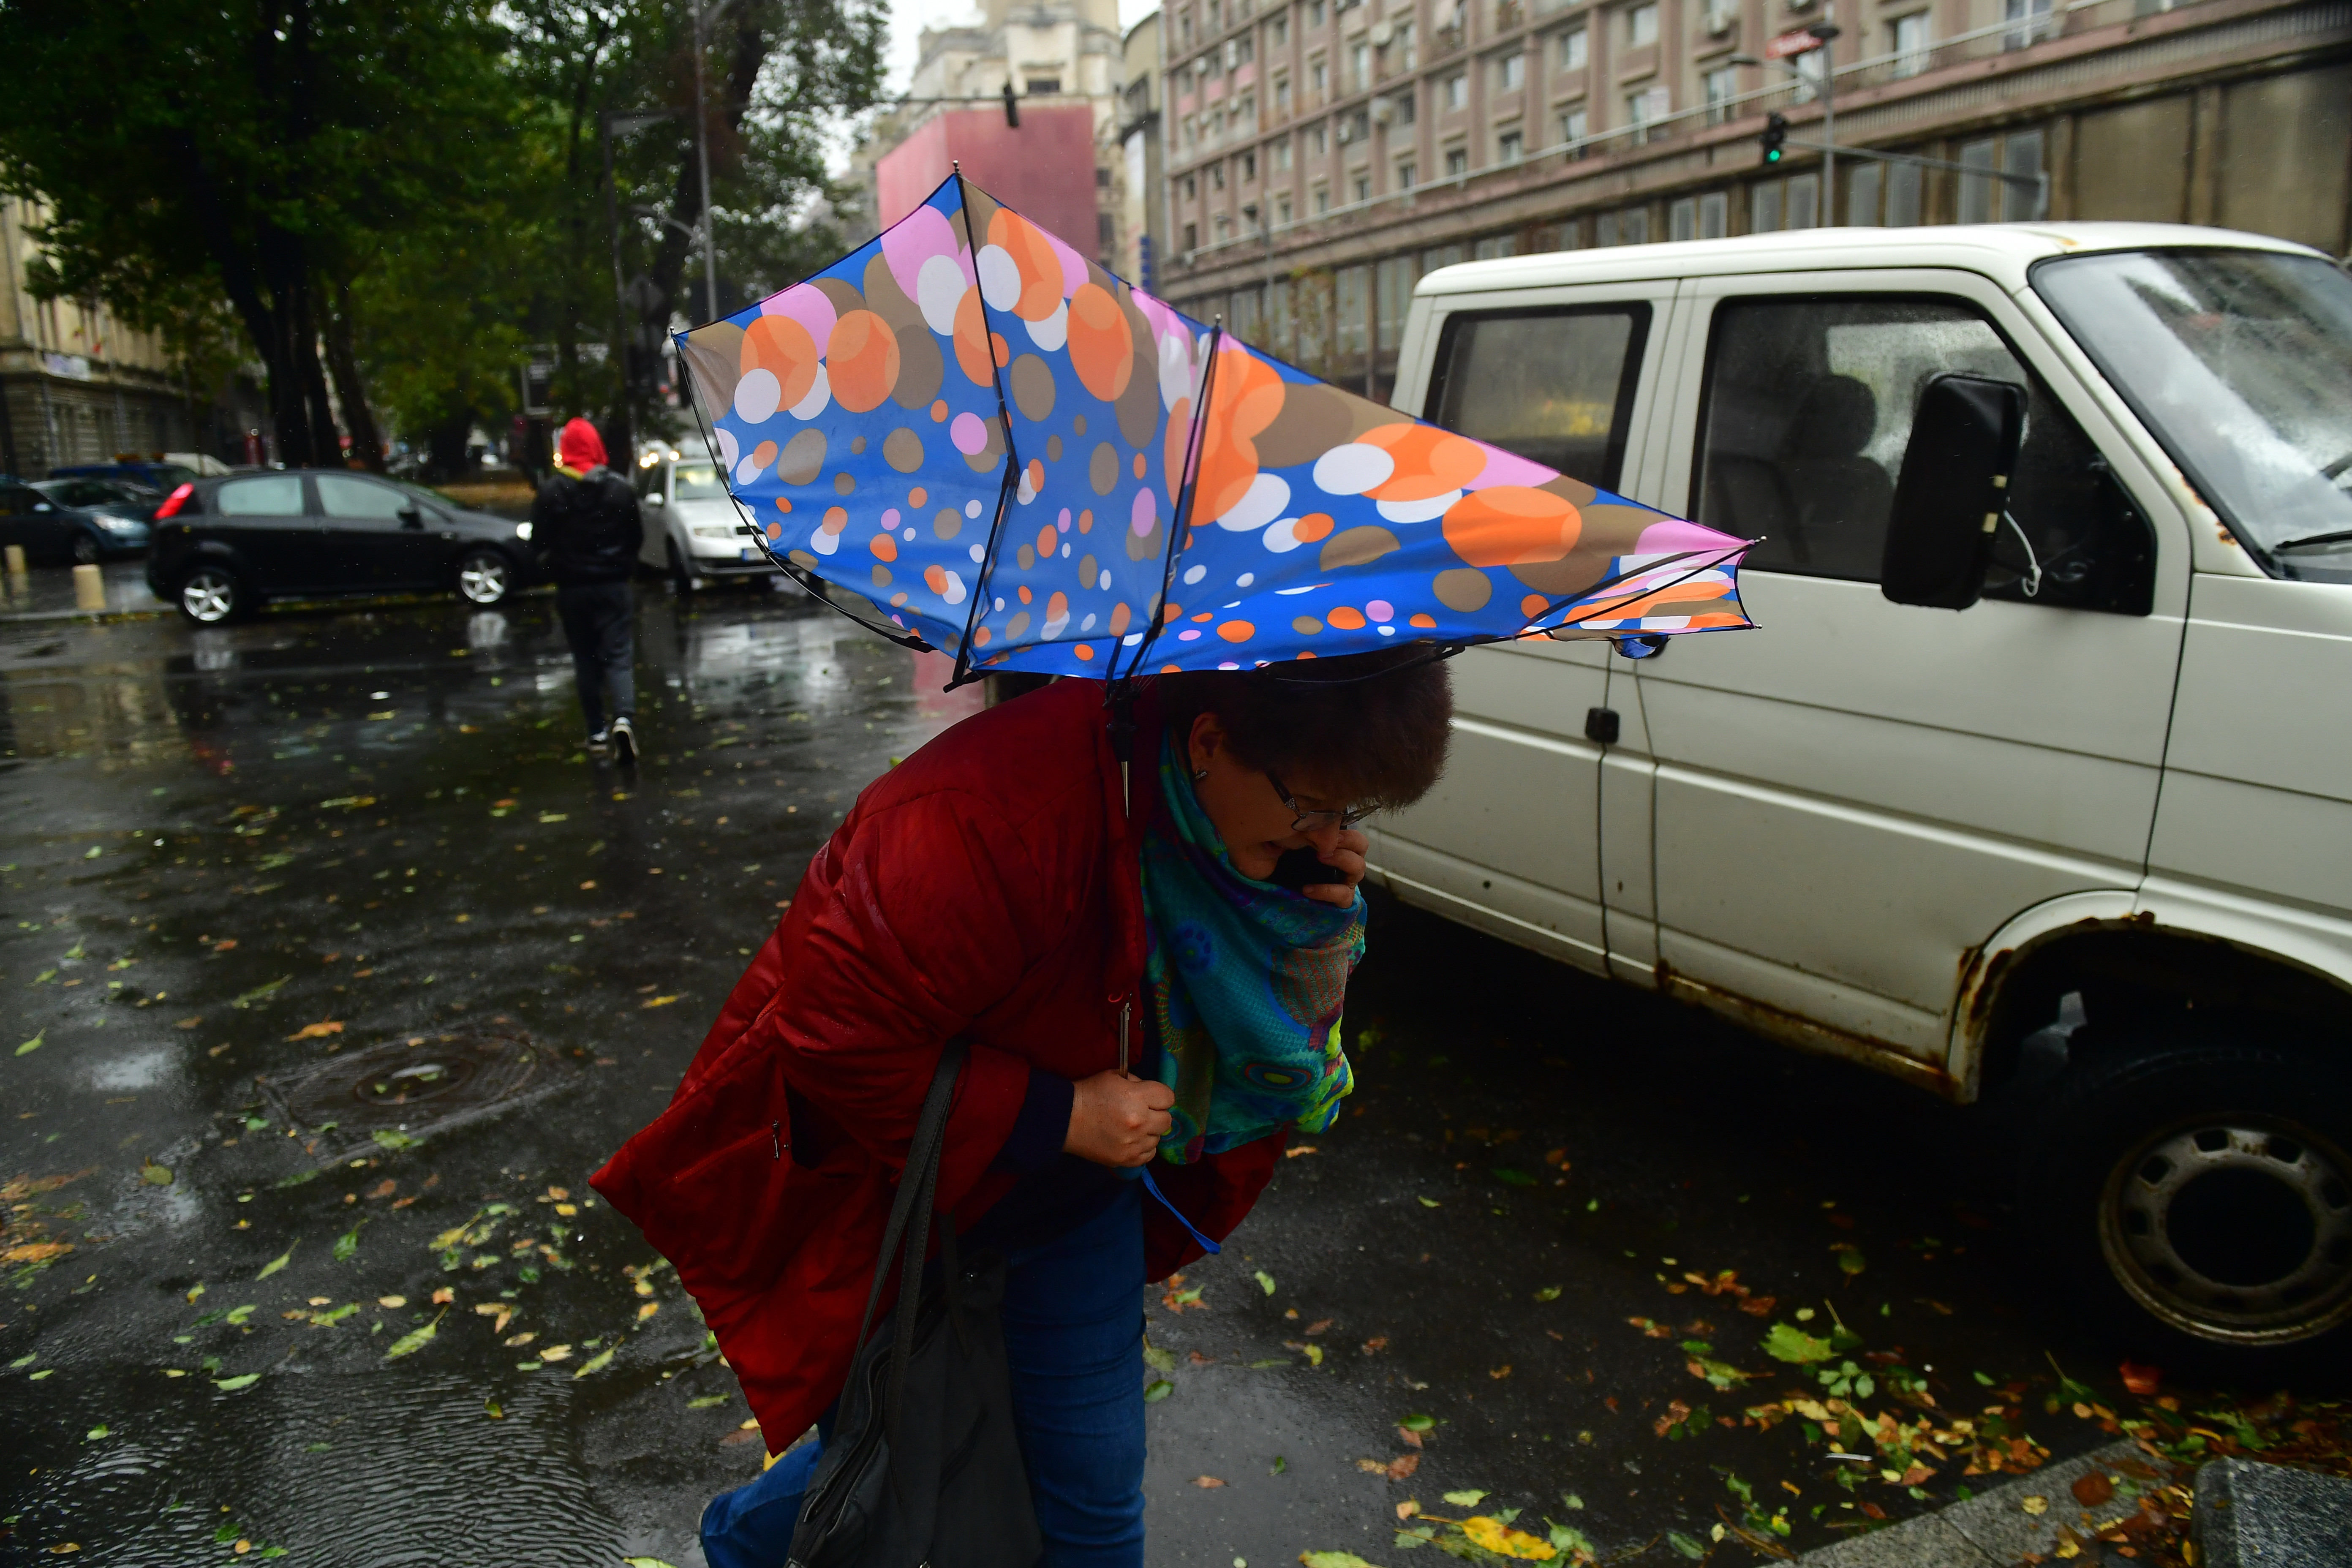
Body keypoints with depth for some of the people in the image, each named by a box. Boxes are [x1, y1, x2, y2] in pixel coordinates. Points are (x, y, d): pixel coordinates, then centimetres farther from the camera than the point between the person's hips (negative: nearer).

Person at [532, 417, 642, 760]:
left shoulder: (551, 491, -6)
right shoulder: (620, 488, -4)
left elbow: (539, 540, -3)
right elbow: (637, 536, 3)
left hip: (571, 588, 1)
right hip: (613, 585, 0)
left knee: (586, 659, 12)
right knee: (619, 655, -3)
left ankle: (597, 731, 15)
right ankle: (624, 719, -26)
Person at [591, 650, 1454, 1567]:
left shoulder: (1260, 818, -12)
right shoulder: (1002, 813, -37)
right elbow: (835, 1037, -32)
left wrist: (1315, 919, -21)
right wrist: (1059, 1115, -29)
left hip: (1075, 1199, 6)